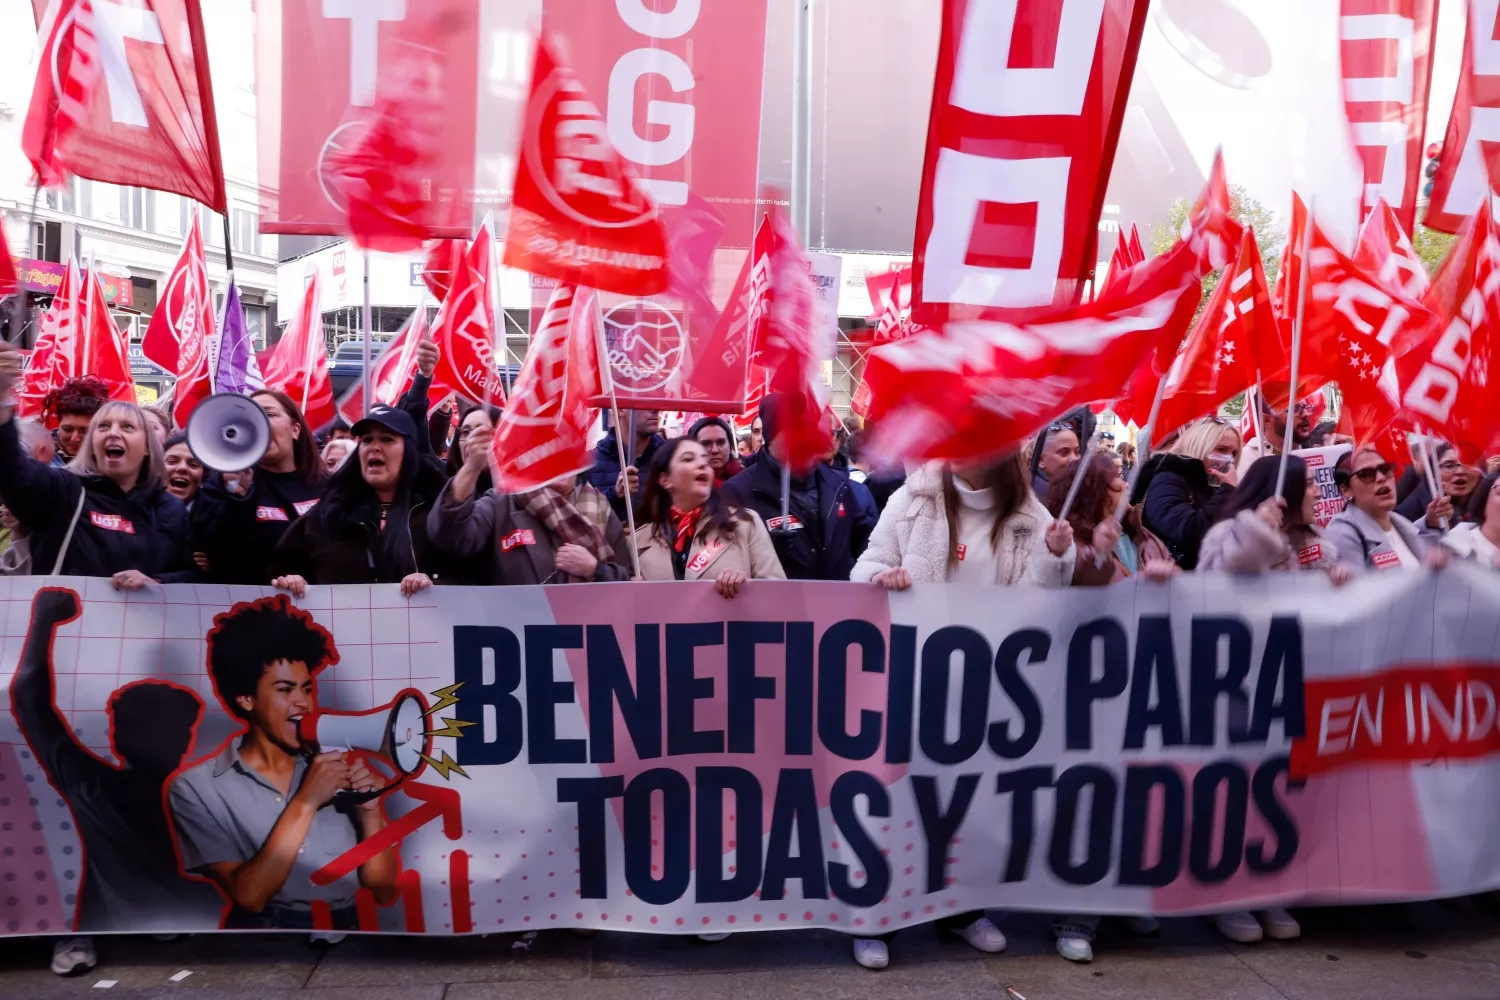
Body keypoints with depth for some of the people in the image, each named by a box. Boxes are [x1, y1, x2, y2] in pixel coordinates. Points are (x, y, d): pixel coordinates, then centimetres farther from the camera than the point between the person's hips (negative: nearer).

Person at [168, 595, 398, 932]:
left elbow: (384, 890, 5)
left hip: (349, 928, 2)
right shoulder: (197, 787, 0)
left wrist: (369, 812, -8)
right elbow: (248, 895, -10)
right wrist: (305, 803, -13)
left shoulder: (339, 771, 6)